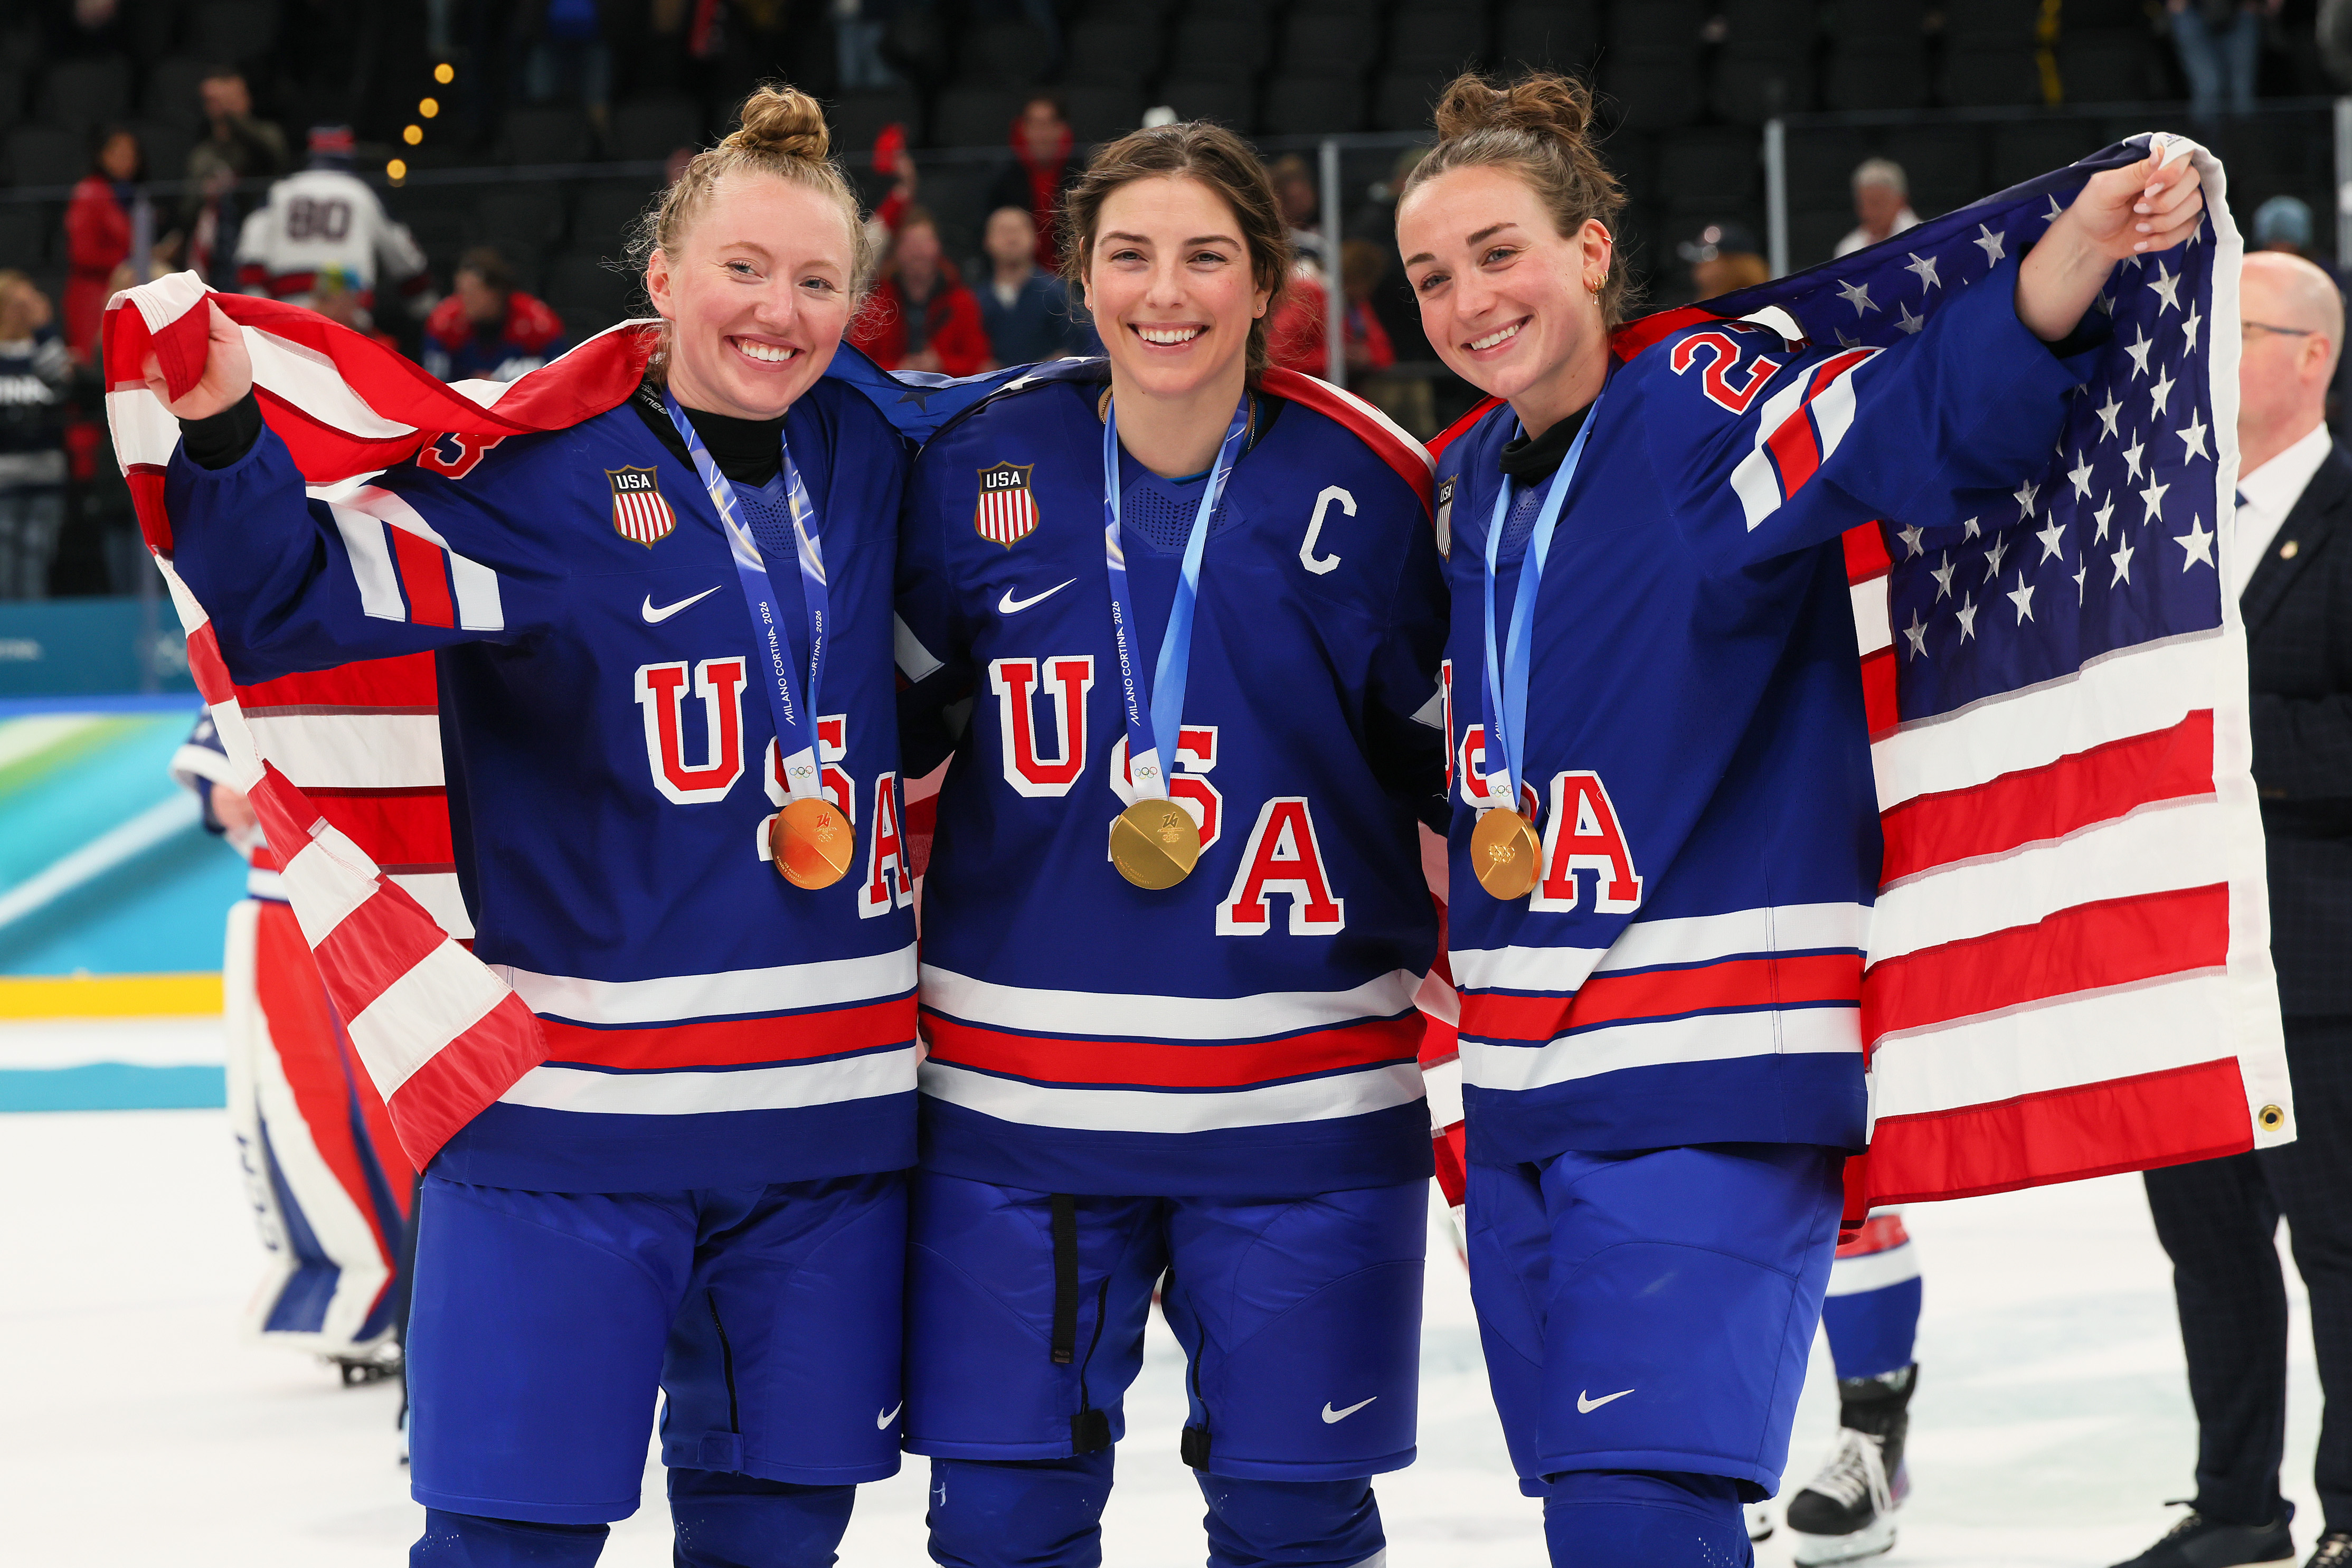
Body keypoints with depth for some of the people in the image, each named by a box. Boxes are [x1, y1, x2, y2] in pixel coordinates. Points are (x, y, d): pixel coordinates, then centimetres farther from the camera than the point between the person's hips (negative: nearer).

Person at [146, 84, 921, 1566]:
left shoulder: (873, 459, 8)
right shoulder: (544, 466, -7)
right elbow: (303, 596, -15)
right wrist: (221, 431, -29)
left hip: (828, 1107, 5)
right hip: (571, 1104, -4)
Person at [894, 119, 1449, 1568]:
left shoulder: (1361, 485, -4)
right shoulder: (980, 467, 0)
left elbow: (1452, 760, 6)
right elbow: (891, 711, 14)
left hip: (1300, 1110, -1)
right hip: (1016, 1098, 1)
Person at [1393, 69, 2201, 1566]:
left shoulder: (1709, 407, -10)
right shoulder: (1468, 484, 12)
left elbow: (1942, 407, -27)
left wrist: (2080, 246, -42)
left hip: (1714, 1080, -8)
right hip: (1522, 1090, 8)